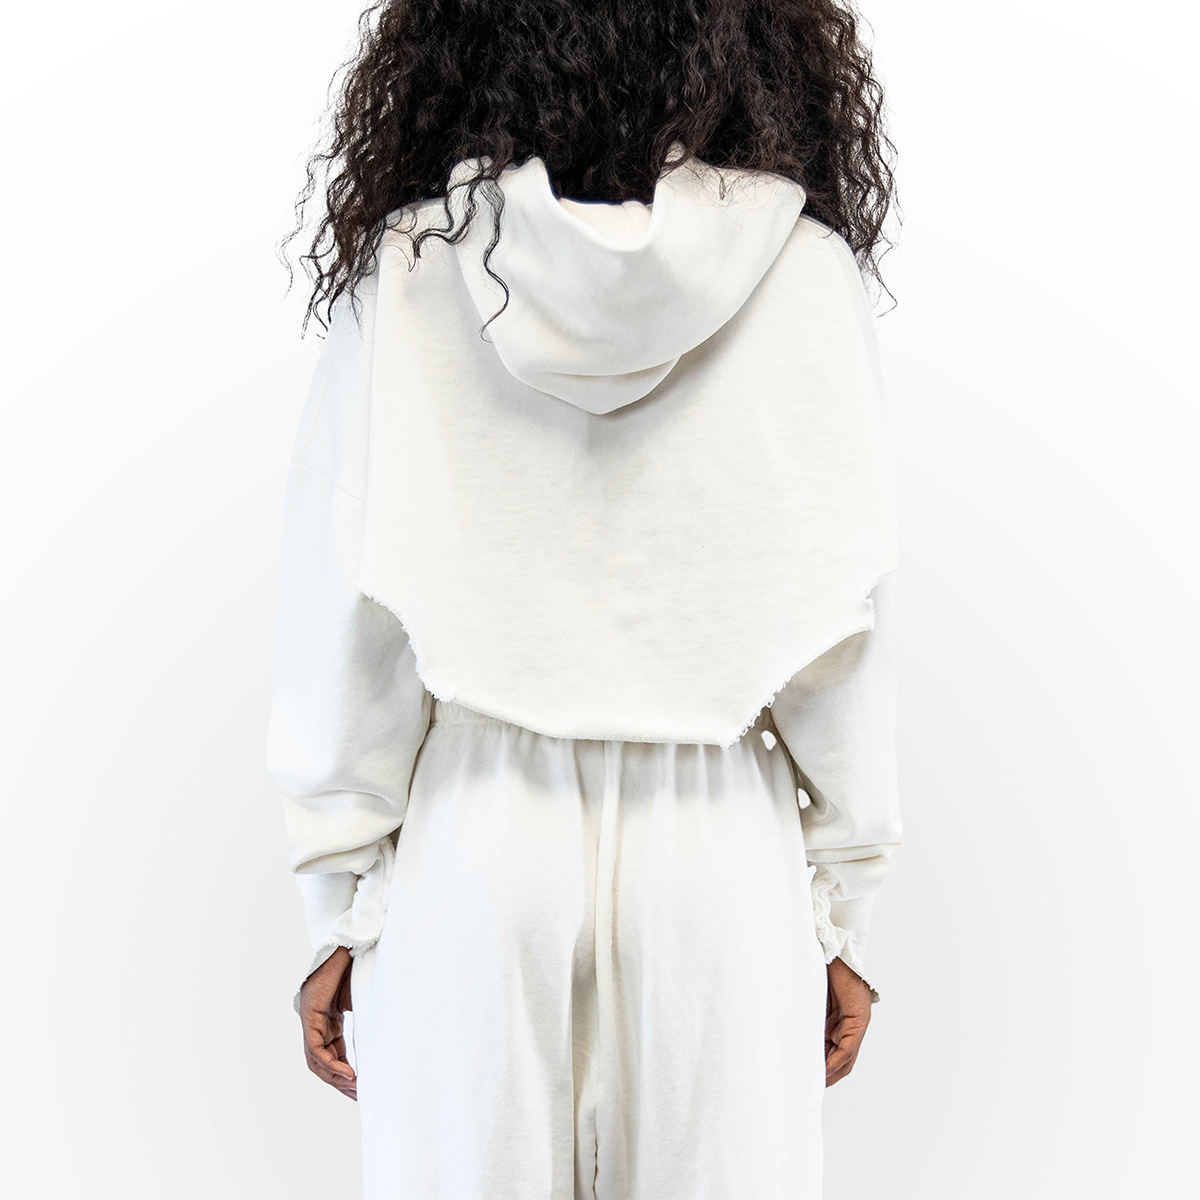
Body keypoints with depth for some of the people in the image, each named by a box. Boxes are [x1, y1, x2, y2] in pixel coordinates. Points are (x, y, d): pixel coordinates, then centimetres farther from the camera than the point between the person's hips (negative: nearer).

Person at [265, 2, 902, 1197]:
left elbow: (345, 617, -4)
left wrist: (339, 914, 6)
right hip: (718, 845, 0)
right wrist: (841, 914, 8)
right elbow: (842, 619, -2)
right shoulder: (804, 272, -5)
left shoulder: (408, 264, -5)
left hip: (472, 842, 0)